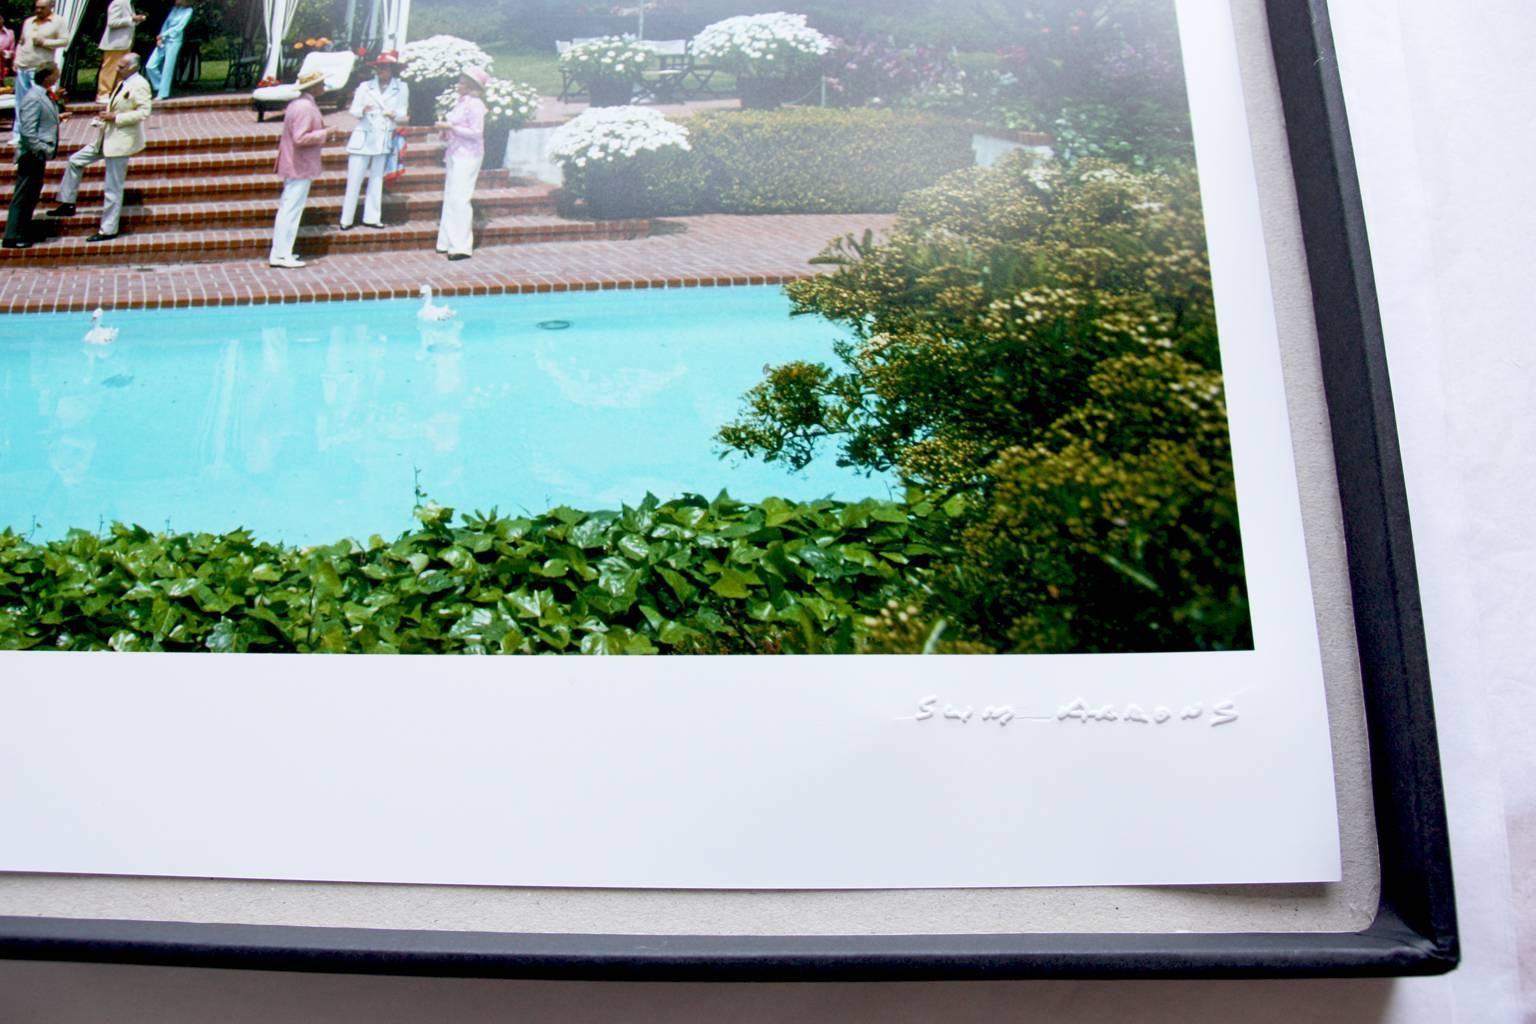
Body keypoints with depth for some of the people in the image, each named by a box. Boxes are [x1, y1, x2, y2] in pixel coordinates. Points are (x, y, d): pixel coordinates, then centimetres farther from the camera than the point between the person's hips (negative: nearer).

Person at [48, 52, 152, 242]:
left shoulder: (139, 85, -16)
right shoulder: (123, 83, 13)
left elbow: (143, 112, -25)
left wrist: (115, 117, -22)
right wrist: (104, 117, 6)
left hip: (121, 141, -10)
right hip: (107, 137, 10)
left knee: (113, 188, -4)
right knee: (75, 161, 16)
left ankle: (108, 230, 4)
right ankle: (67, 204, 26)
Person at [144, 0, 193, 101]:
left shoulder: (188, 10, -1)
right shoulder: (175, 8, 17)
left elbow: (179, 27, -9)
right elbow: (166, 23, 14)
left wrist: (163, 35, -10)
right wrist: (160, 38, 0)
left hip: (174, 41, -6)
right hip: (163, 41, 6)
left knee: (167, 69, -7)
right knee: (150, 66, -1)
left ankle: (163, 94, 1)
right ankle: (160, 88, 13)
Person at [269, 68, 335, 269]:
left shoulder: (297, 104, 13)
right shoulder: (306, 107, -19)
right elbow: (300, 138, -26)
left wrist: (324, 134, 13)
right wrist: (324, 134, -15)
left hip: (293, 165, 11)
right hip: (301, 167, -11)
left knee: (286, 209, 14)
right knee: (292, 211, -6)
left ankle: (278, 253, 21)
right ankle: (283, 255, -2)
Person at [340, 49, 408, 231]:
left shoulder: (402, 88, 4)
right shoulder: (365, 86, 4)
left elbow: (403, 113, 4)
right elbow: (354, 110, 3)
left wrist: (395, 115, -19)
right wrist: (362, 110, -20)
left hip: (383, 139, 1)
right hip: (363, 138, -1)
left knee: (377, 180, 9)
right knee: (354, 180, -3)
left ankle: (371, 217, 17)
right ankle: (346, 219, 1)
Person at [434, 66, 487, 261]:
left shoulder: (475, 105, -11)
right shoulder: (460, 102, 13)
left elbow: (476, 133, -17)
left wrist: (451, 127, -16)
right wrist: (445, 129, 2)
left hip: (468, 155, -9)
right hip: (455, 153, 9)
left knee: (460, 198, -10)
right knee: (450, 197, 11)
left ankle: (461, 246, -6)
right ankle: (449, 242, 19)